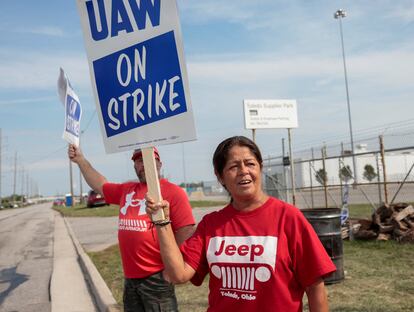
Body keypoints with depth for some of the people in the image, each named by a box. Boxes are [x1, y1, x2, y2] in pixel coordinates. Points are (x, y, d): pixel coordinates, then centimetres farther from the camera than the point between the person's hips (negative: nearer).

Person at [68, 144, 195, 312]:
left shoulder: (173, 191, -9)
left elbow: (187, 231, -15)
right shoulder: (126, 190, 14)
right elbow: (100, 185, 29)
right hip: (130, 278, 7)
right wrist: (80, 160, 23)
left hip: (156, 277, -6)